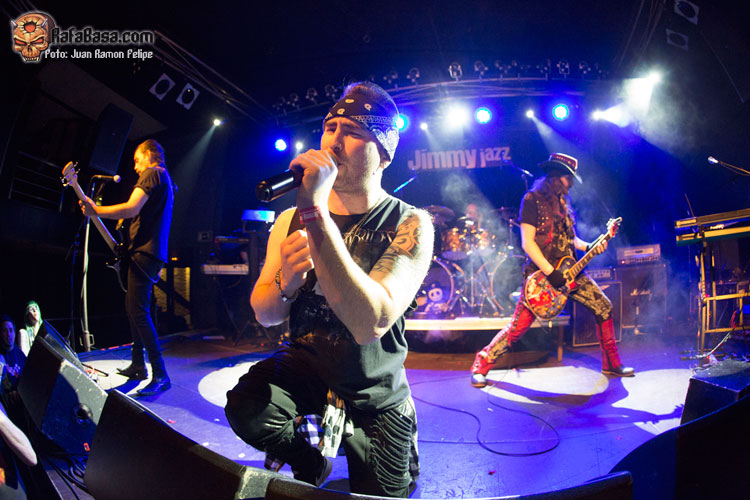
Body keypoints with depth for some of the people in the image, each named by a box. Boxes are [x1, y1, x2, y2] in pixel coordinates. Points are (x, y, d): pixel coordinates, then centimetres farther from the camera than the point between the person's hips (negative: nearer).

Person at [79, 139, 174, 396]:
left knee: (139, 312, -14)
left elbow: (131, 209, -21)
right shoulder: (166, 181, 24)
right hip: (151, 253, 11)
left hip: (144, 252, -11)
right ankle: (138, 365, 26)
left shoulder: (151, 174, -8)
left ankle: (160, 375, -16)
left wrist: (94, 210, -9)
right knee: (132, 308, 18)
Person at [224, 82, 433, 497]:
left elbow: (370, 324, -35)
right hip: (307, 366, 2)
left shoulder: (410, 225, -20)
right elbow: (265, 315, -2)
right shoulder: (291, 220, -7)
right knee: (246, 407, -26)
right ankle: (309, 462, 6)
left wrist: (316, 212, -40)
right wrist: (285, 284, -27)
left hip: (375, 397, -1)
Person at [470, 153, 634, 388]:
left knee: (604, 307, 5)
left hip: (569, 271, 8)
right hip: (541, 273, -7)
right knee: (518, 326, -8)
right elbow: (527, 242, -16)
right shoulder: (532, 199, -9)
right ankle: (481, 365, 7)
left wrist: (589, 246, 1)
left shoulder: (562, 202, 15)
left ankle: (611, 364, 22)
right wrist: (550, 272, -20)